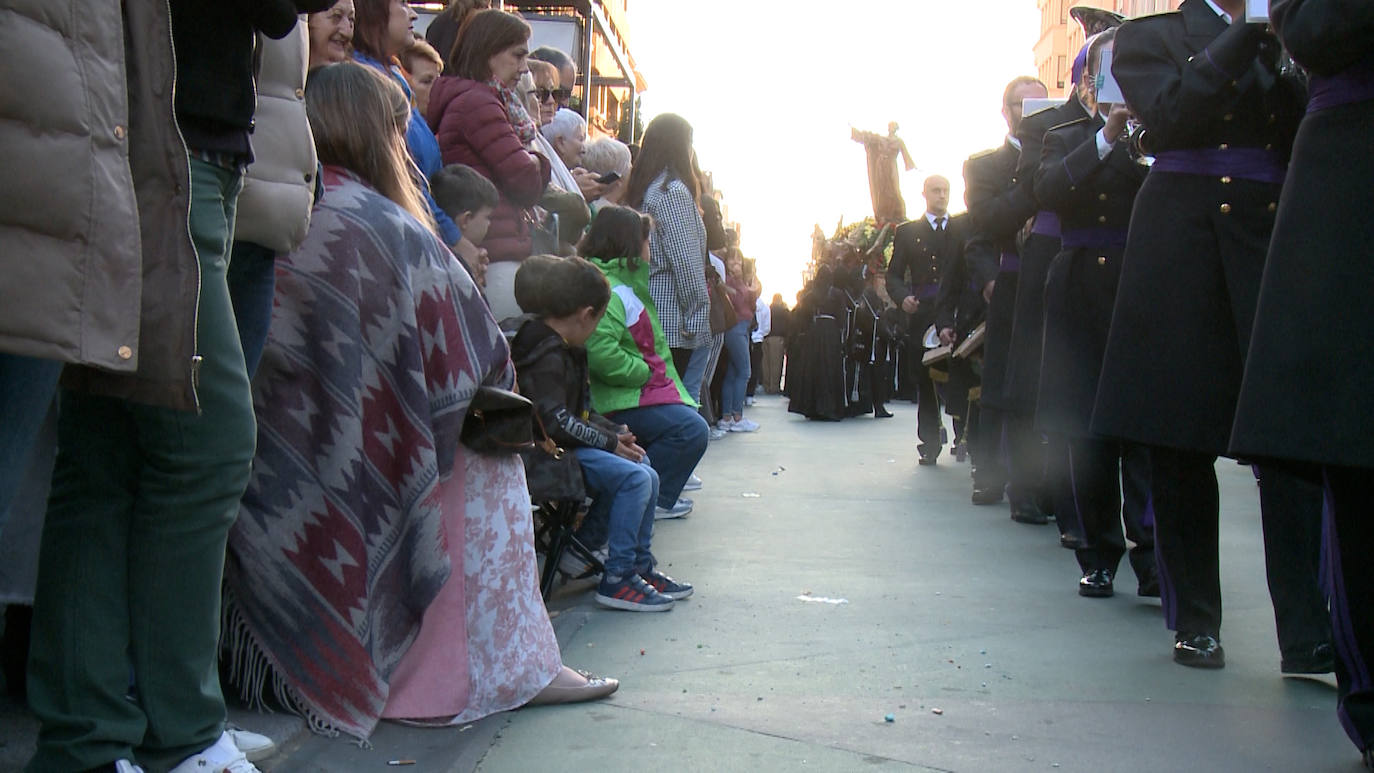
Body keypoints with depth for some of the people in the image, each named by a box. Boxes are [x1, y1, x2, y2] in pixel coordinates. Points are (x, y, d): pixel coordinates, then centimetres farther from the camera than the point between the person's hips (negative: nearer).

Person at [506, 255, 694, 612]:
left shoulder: (563, 349, 17)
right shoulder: (548, 355, -17)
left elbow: (580, 411, 21)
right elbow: (555, 422, -24)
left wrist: (615, 432, 6)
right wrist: (609, 442, -15)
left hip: (569, 444, 11)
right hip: (545, 454, -11)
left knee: (641, 463, 11)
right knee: (637, 477, -20)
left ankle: (640, 566, 13)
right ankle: (617, 580, -12)